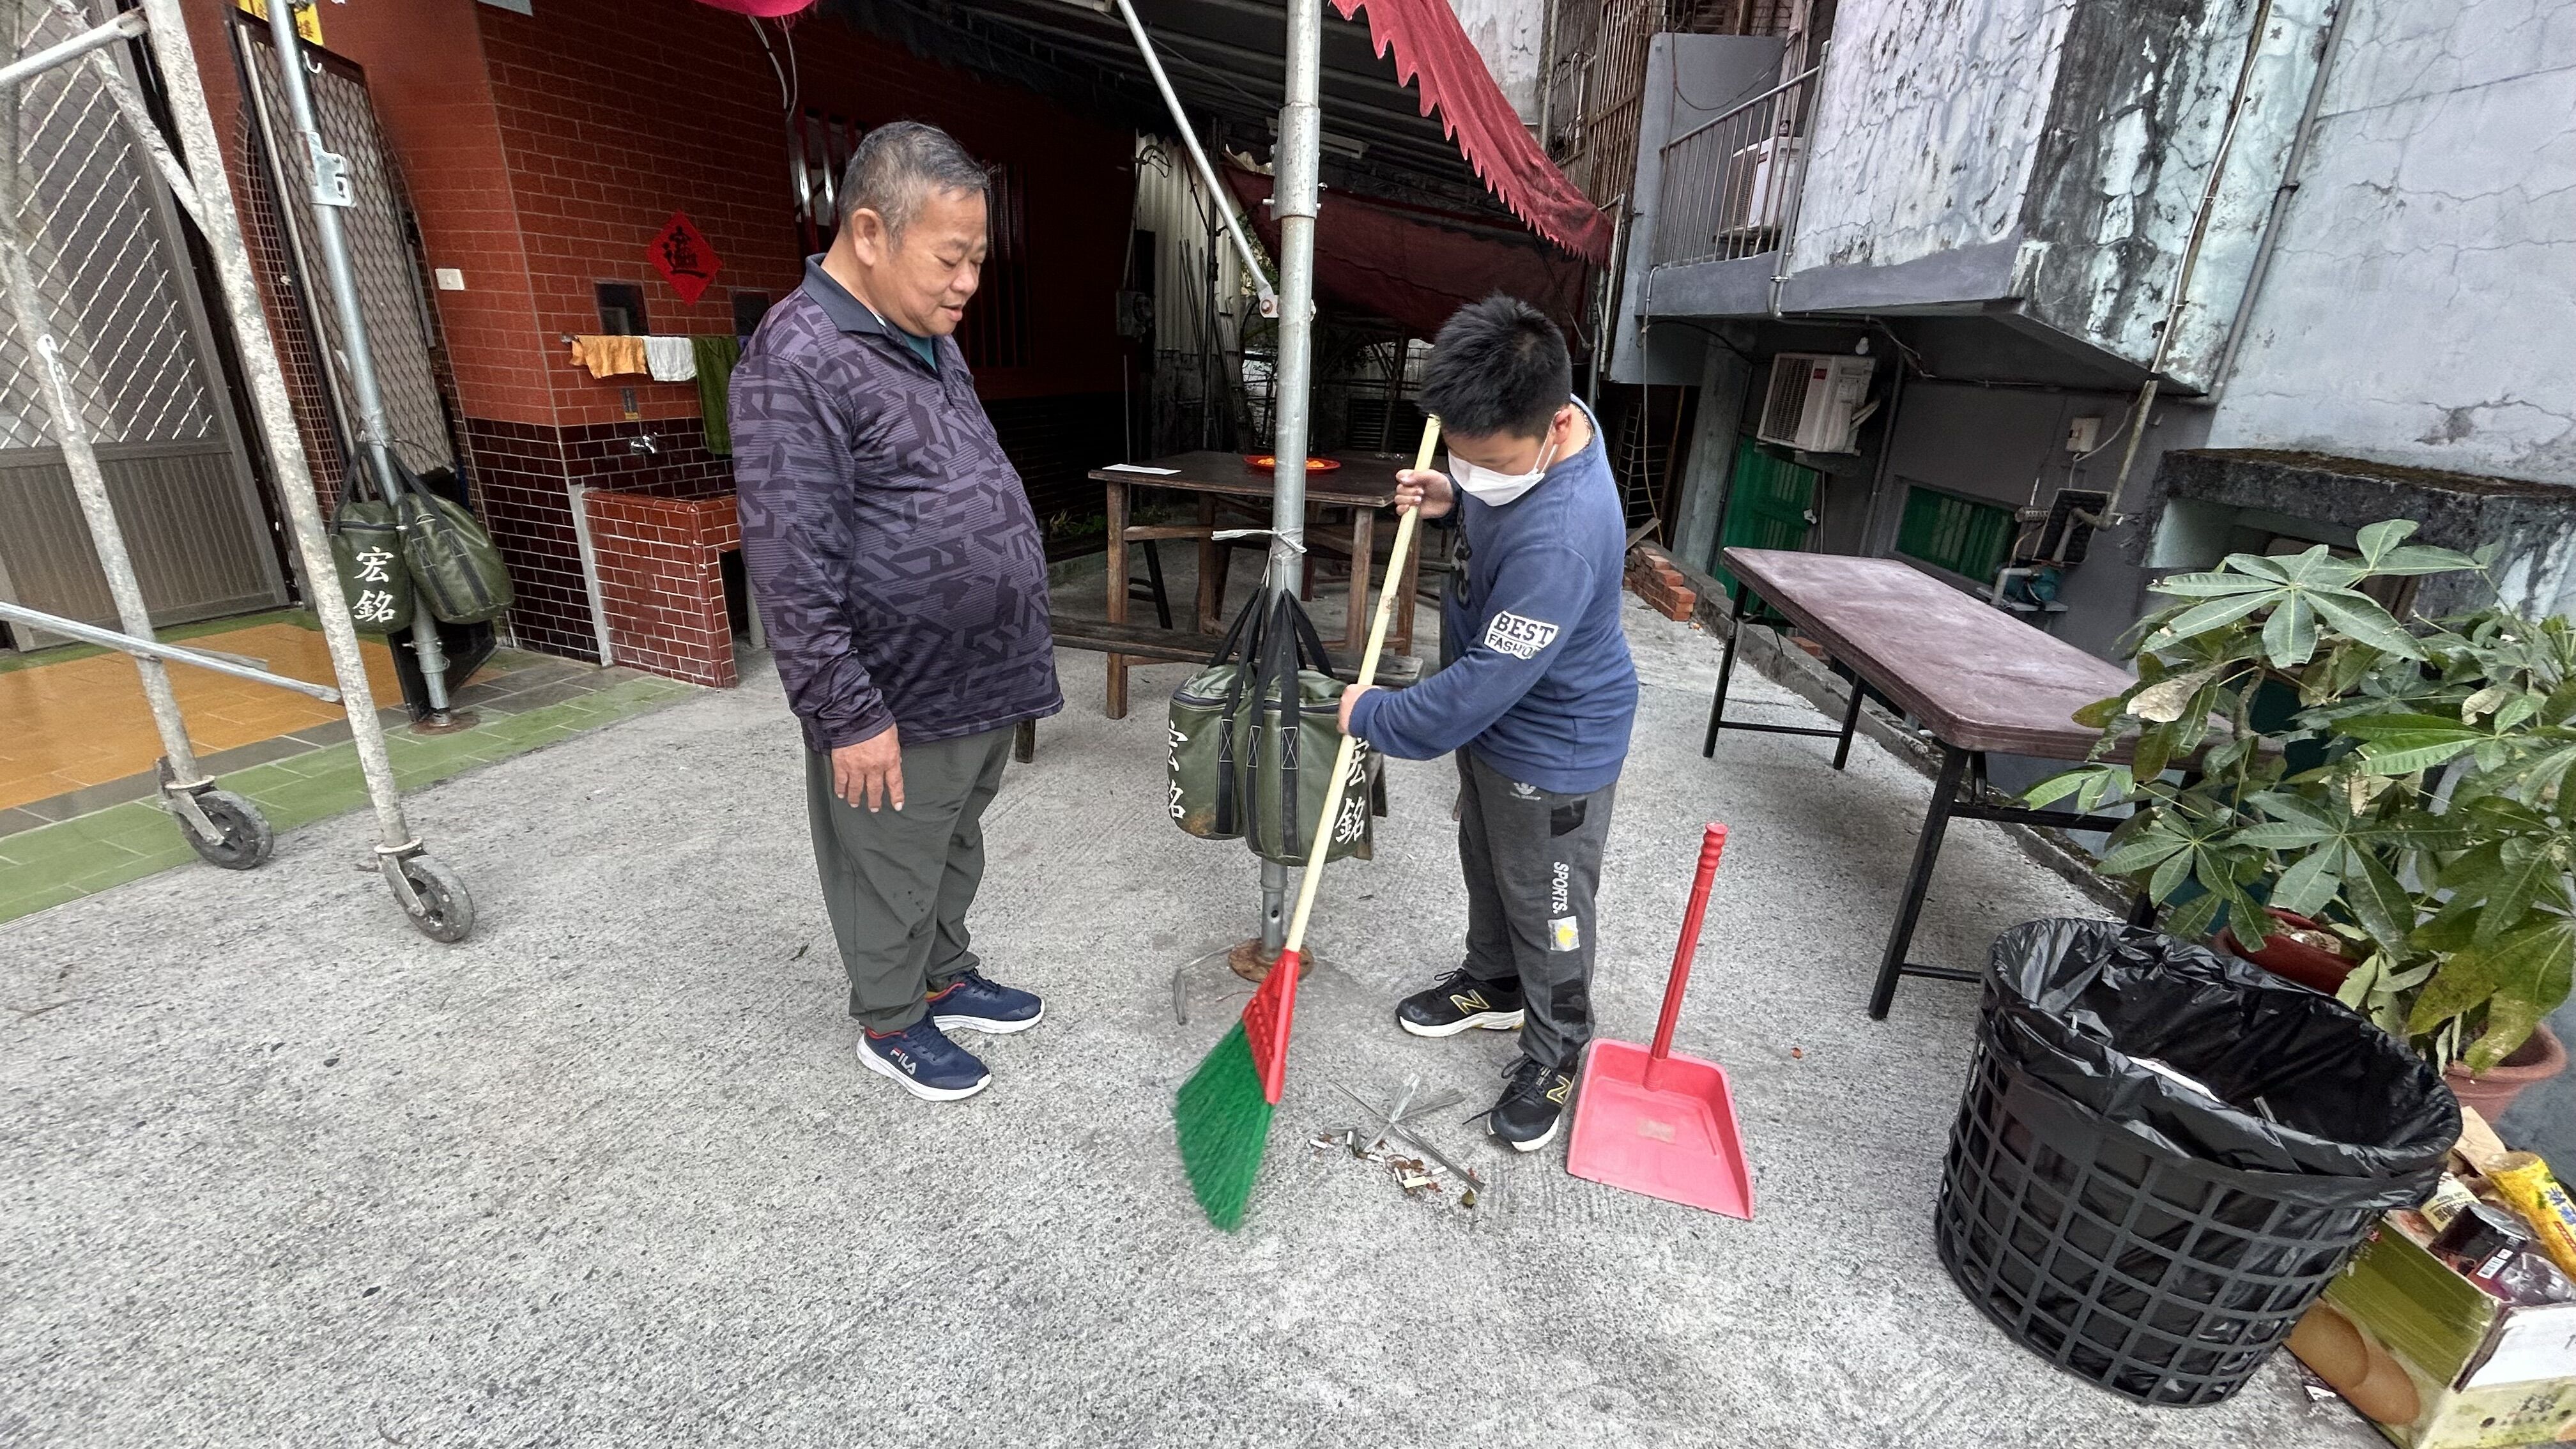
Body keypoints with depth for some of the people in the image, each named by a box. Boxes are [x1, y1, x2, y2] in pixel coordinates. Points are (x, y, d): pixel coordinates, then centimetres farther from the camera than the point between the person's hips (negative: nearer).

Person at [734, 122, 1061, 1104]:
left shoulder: (929, 341, 10)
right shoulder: (798, 360, -19)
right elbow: (790, 568, -22)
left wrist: (1013, 658, 19)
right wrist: (849, 716, -20)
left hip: (983, 683, 9)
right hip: (902, 705, -8)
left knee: (956, 853, 24)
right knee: (894, 876, 12)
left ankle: (946, 978, 44)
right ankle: (890, 1025, 34)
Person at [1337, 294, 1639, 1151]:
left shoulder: (1561, 537, -39)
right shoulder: (1527, 433, -10)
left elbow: (1481, 688, -33)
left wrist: (1372, 716, -19)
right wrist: (1452, 497, -7)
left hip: (1554, 749, -9)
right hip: (1492, 721, 9)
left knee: (1546, 904, 11)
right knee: (1485, 864, 26)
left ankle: (1557, 1051, 36)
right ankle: (1493, 984, 50)